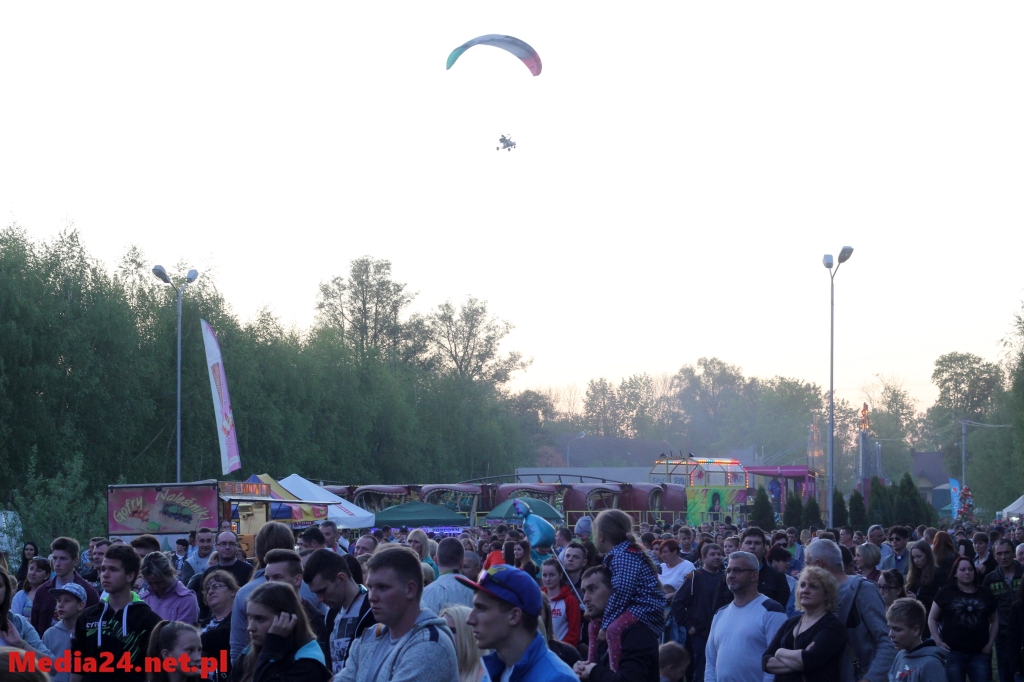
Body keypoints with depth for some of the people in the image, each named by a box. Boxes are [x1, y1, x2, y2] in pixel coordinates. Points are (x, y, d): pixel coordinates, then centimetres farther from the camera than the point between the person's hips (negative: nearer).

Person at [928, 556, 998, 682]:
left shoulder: (985, 594, 9)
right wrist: (938, 642, -4)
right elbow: (932, 618, 6)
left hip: (980, 653, 2)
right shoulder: (946, 593, 3)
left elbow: (994, 621, 18)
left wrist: (990, 643, 6)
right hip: (953, 652, -2)